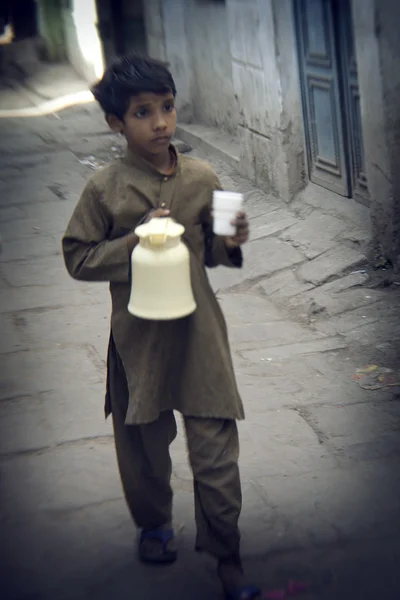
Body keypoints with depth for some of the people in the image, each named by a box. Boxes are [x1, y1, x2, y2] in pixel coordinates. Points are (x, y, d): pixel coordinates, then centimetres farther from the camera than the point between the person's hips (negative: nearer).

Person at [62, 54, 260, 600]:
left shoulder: (203, 179, -2)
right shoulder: (104, 189, -8)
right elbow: (78, 257, -4)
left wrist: (230, 242, -12)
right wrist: (135, 242, -17)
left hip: (199, 329, 1)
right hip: (138, 334, 0)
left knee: (216, 443, 0)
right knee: (144, 440, 16)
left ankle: (226, 555, 16)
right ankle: (154, 524, 43)